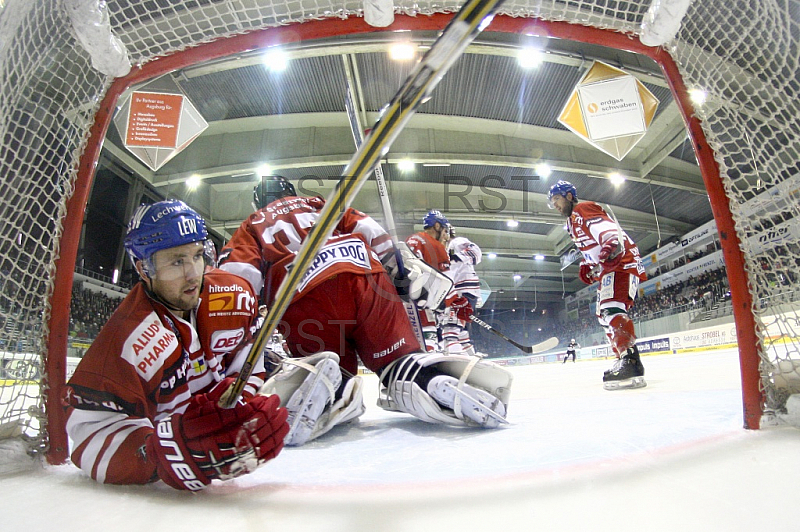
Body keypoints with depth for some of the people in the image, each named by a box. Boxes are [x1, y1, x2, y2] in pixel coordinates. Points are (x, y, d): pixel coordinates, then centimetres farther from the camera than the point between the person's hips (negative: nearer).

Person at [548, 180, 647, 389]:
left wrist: (612, 248, -42)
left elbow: (610, 231, -24)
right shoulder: (572, 222, 23)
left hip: (623, 262, -11)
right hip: (608, 268, 12)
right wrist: (587, 266, 14)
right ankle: (624, 358, 19)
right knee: (604, 316, 13)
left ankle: (631, 363, -37)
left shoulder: (584, 210, -8)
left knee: (611, 309, -28)